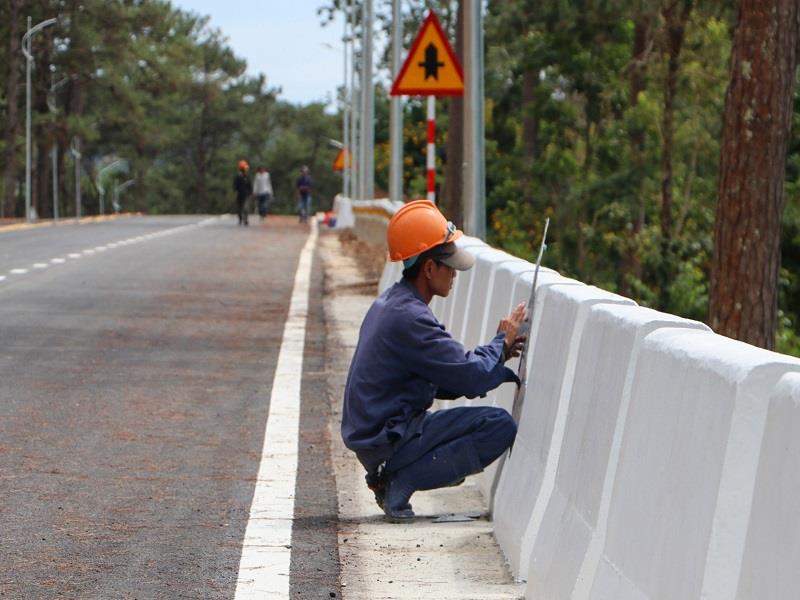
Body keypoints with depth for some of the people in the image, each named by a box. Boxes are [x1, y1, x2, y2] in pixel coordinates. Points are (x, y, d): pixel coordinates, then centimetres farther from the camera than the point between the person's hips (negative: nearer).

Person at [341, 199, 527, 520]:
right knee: (499, 425, -17)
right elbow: (473, 378, -20)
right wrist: (501, 340, -2)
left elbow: (441, 380, 17)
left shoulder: (389, 303, 12)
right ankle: (401, 482, -13)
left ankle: (387, 477, 11)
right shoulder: (409, 318, -20)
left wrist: (498, 352, 9)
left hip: (369, 432, 10)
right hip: (387, 442, -10)